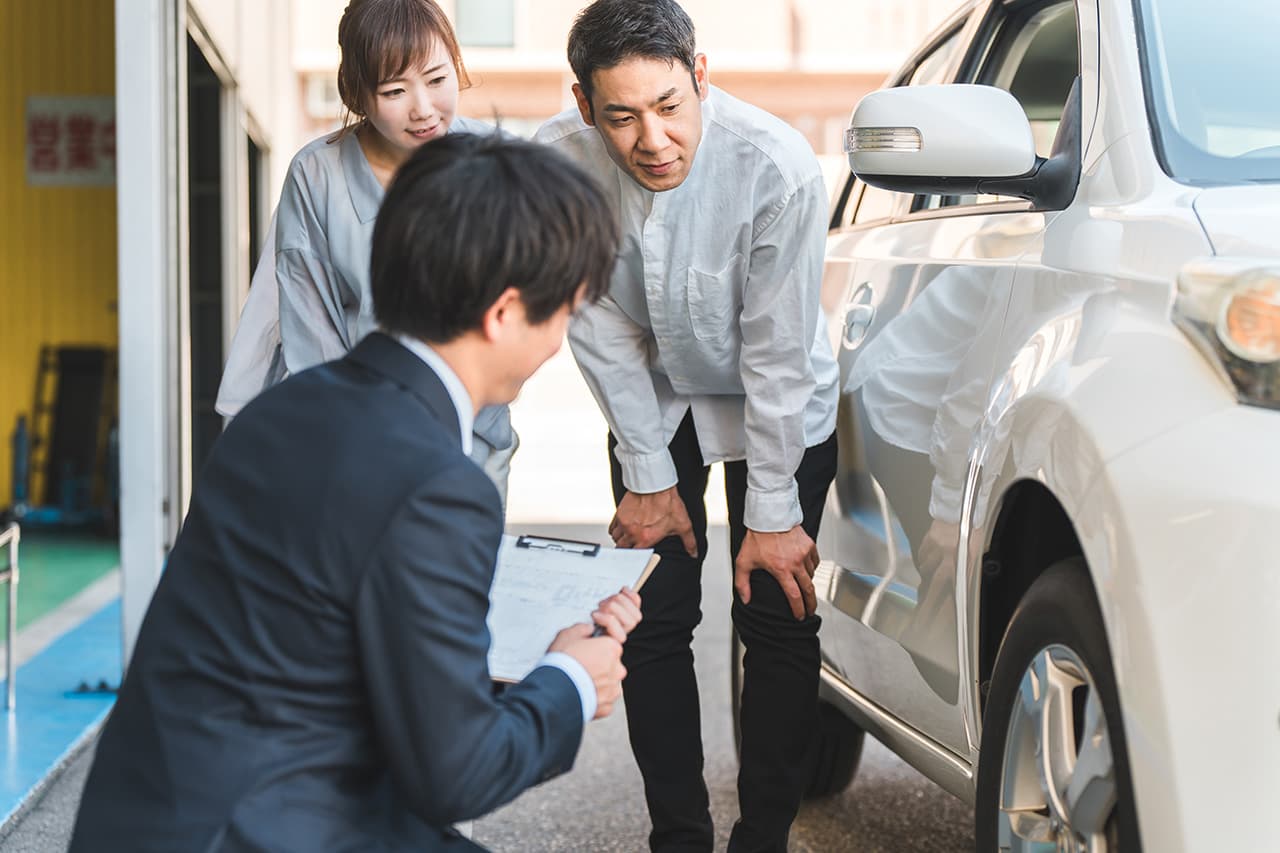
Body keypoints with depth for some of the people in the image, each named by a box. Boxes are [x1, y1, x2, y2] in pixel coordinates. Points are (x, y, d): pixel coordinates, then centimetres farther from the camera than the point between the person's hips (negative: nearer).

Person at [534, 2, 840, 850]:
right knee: (653, 621, 1)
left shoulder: (777, 167, -34)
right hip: (652, 403, 3)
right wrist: (648, 475, -8)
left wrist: (770, 514, -19)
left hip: (779, 409, -2)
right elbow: (602, 330, -13)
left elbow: (777, 352, -25)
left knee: (777, 620, -4)